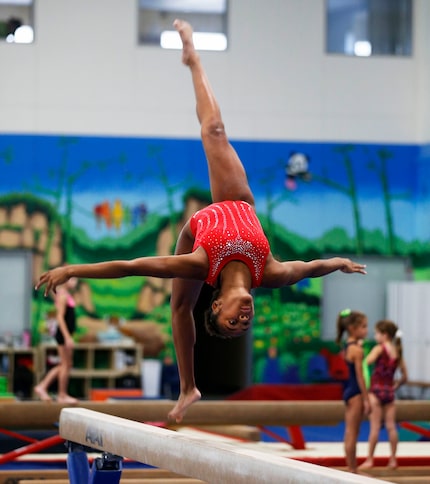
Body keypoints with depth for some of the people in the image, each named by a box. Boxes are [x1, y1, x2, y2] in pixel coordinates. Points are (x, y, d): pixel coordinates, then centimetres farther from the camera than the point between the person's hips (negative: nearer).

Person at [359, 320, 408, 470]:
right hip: (389, 391, 5)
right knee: (391, 426, 7)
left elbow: (367, 361, -28)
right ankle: (393, 459, 9)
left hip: (376, 390, -5)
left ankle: (370, 459, 1)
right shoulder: (398, 352, 10)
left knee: (375, 426, -3)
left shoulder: (379, 348, -8)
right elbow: (404, 377, 13)